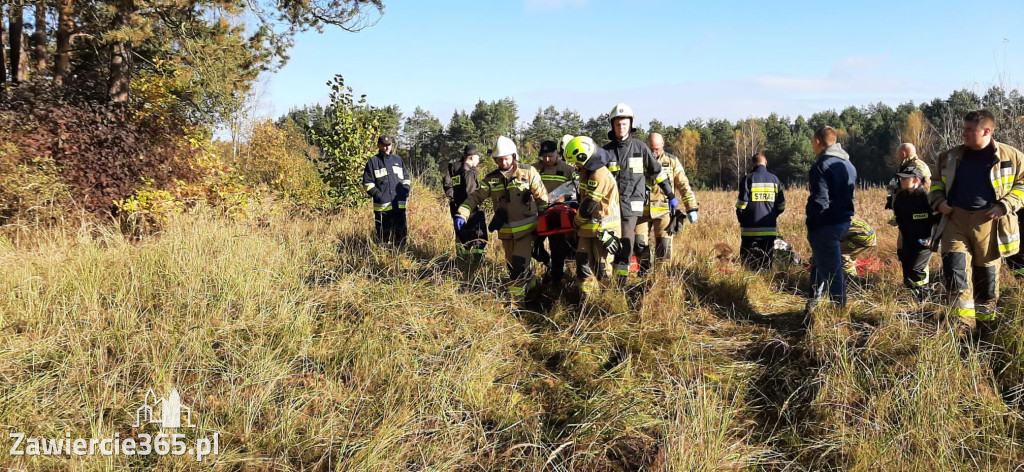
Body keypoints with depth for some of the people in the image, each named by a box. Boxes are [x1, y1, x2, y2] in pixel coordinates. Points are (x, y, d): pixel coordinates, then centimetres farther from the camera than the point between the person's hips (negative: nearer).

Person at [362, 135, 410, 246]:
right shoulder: (373, 161, 4)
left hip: (399, 204, 4)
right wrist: (378, 195, -12)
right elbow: (367, 183, 0)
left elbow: (406, 178, 23)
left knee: (401, 232, 5)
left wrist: (406, 191, 5)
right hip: (382, 206, -3)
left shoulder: (398, 160, 16)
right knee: (383, 234, 0)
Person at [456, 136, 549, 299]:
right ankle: (531, 287, 38)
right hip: (506, 231, 4)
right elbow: (475, 197, -5)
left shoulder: (528, 172, -5)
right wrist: (462, 215, -21)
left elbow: (542, 197, -2)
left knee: (519, 267, -13)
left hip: (526, 228, -4)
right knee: (512, 267, 16)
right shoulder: (491, 179, 1)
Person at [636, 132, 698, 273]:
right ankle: (644, 270, 17)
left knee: (664, 245, -4)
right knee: (639, 243, -2)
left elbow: (684, 186, 5)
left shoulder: (672, 162, 3)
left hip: (663, 211, -1)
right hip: (643, 210, 1)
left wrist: (692, 208, 0)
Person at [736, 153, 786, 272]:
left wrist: (741, 220, 7)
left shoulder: (748, 178, -7)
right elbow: (781, 205, 7)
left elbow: (741, 204, -10)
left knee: (748, 262, 0)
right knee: (767, 263, 11)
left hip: (751, 230, -4)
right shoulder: (774, 179, 5)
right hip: (770, 229, 4)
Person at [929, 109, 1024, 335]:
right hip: (956, 219, 2)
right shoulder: (950, 157, 9)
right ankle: (963, 322, -10)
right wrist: (938, 201, 3)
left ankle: (985, 322, 25)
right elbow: (936, 181, 22)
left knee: (986, 274, 8)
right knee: (954, 266, -13)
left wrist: (1006, 205, -11)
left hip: (988, 222, -2)